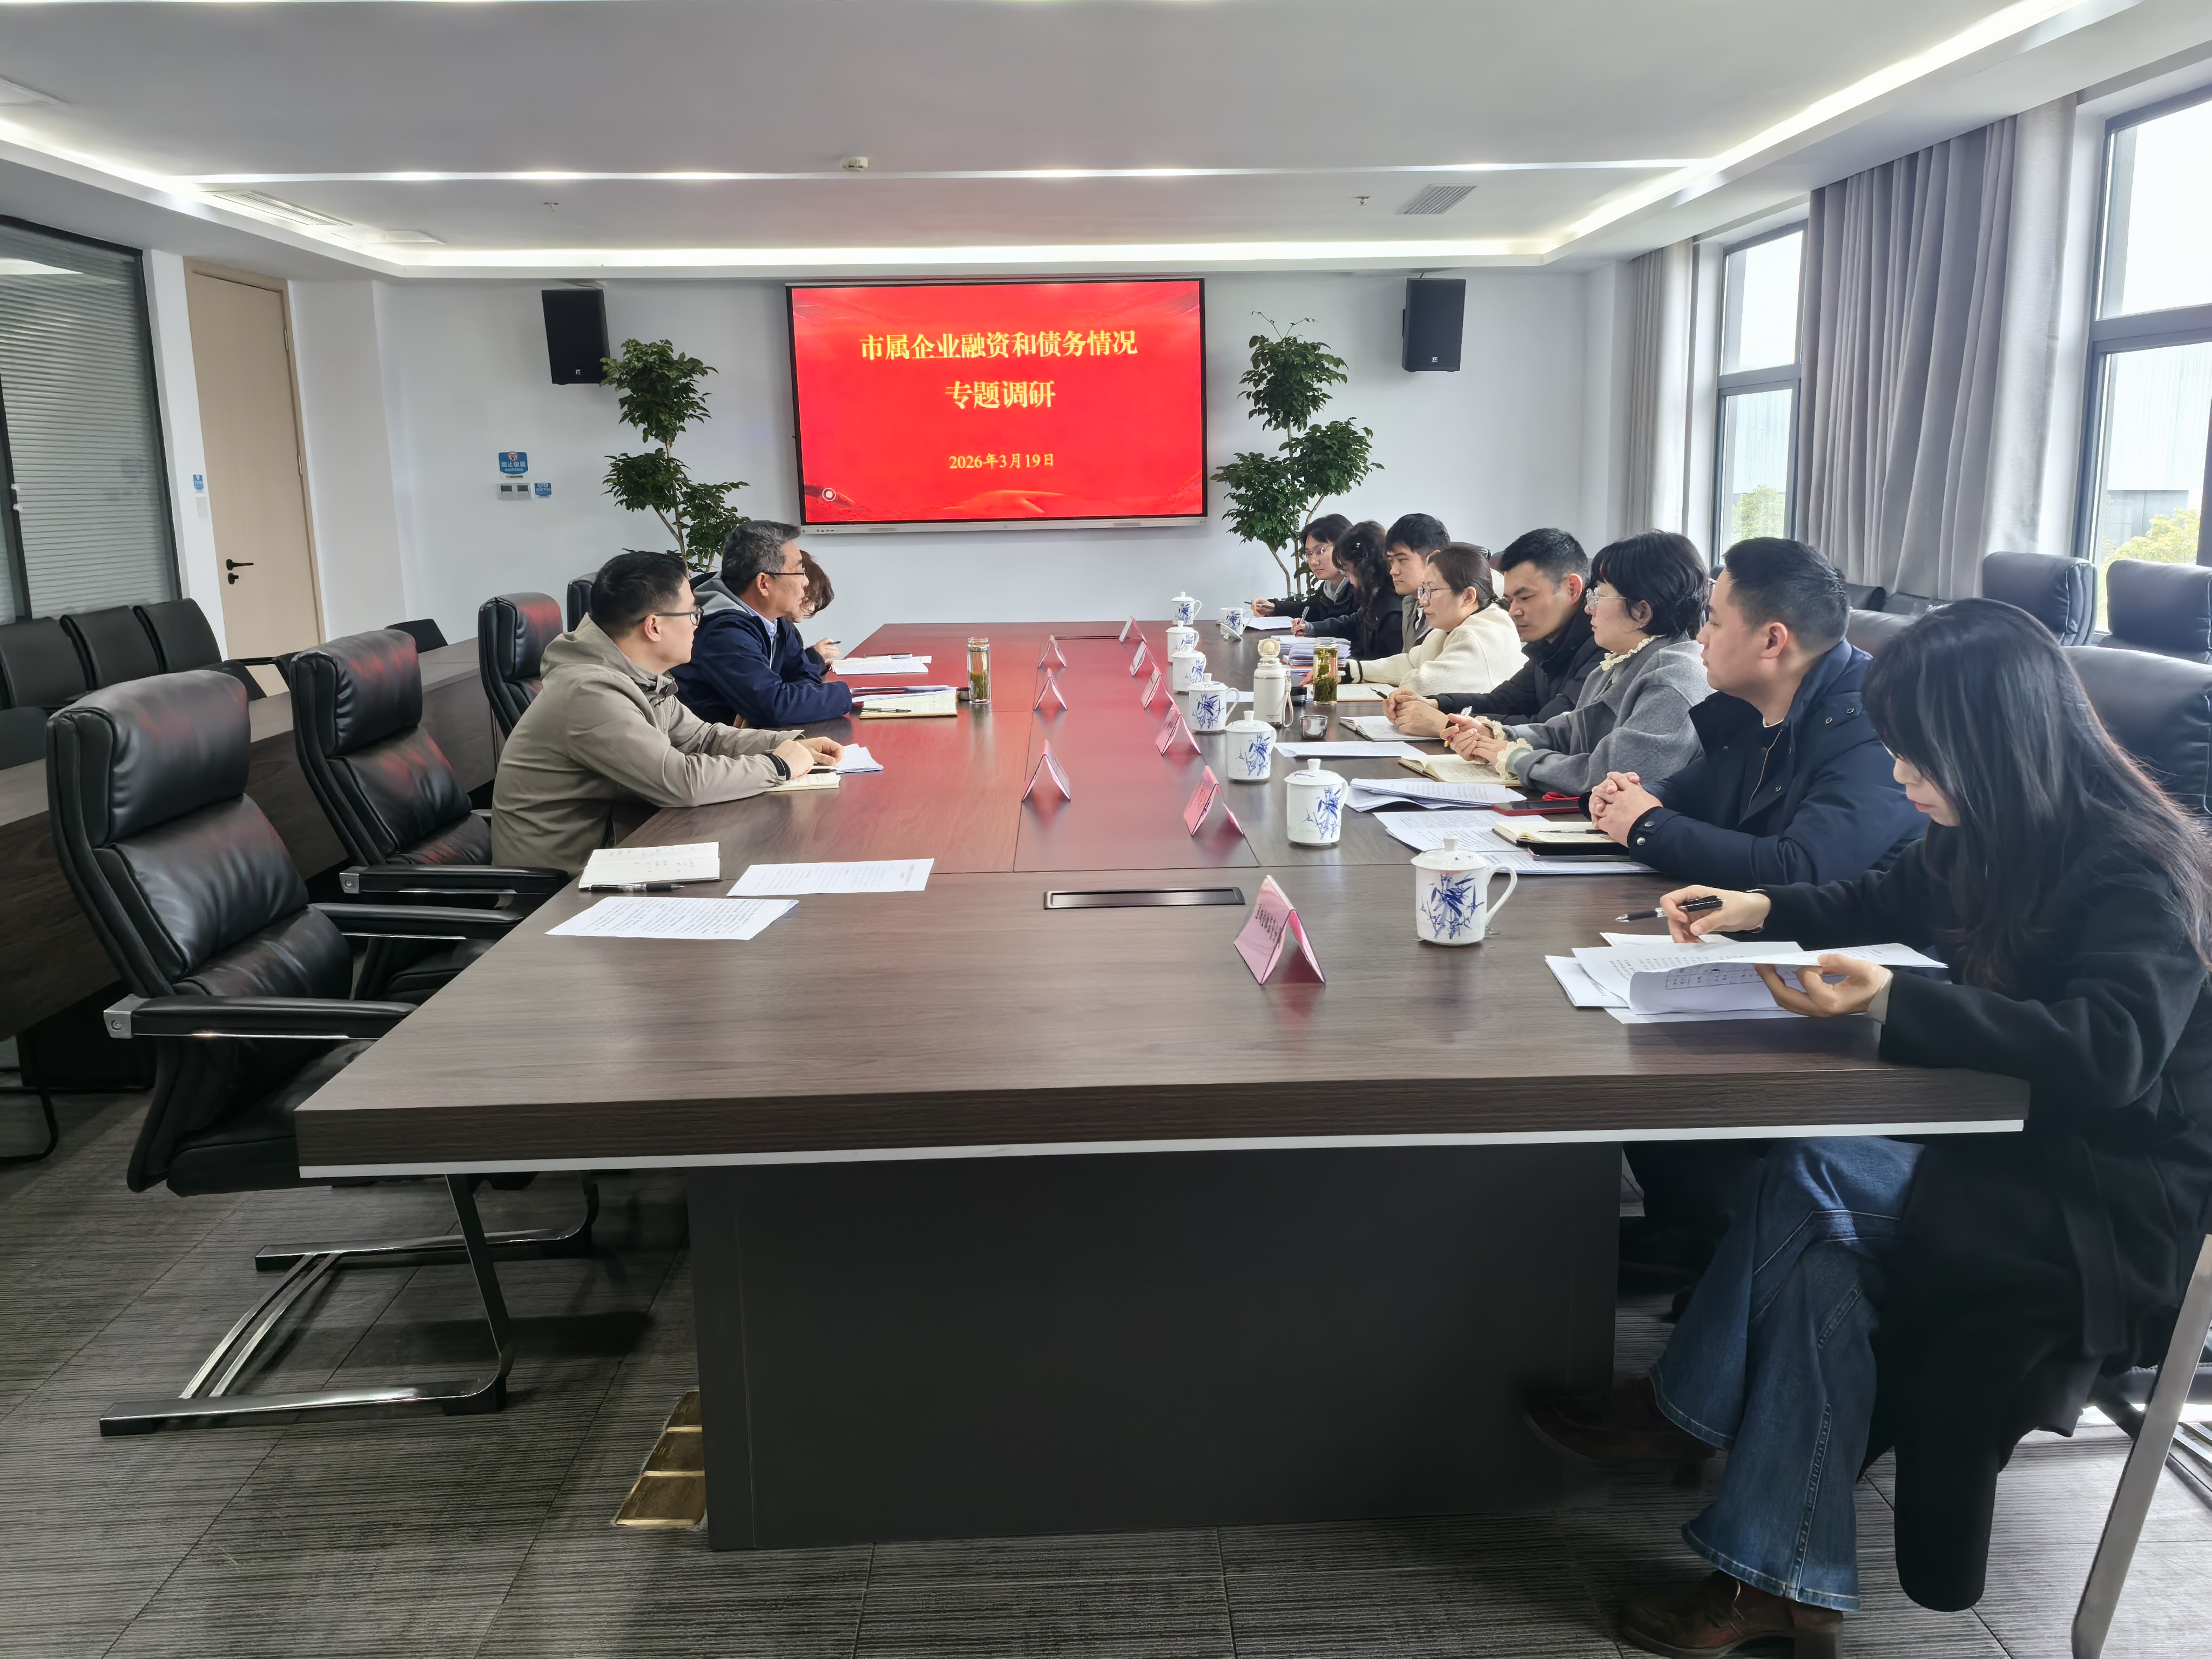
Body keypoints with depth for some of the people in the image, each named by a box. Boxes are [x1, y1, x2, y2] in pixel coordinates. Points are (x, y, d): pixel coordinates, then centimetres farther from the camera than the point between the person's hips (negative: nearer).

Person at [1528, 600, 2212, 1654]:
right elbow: (1878, 906, 23)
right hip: (2014, 1149, 8)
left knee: (1813, 1181, -23)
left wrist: (1892, 1005, -43)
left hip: (2125, 1205, -7)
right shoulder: (1986, 836, 5)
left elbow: (2108, 1049, -33)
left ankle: (1682, 1414, -4)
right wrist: (1760, 911, 5)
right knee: (1818, 1254, -18)